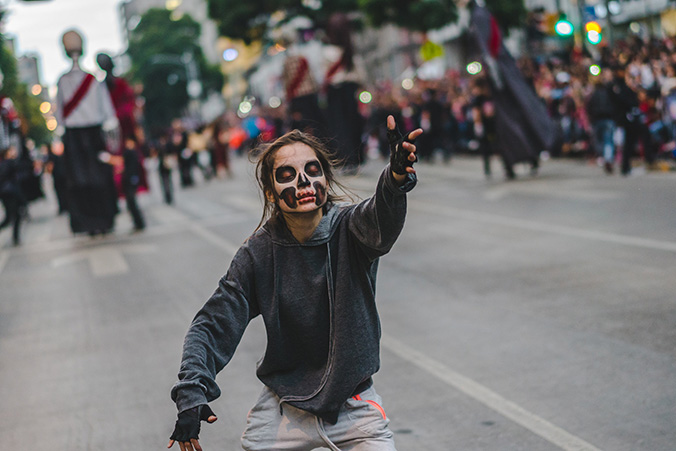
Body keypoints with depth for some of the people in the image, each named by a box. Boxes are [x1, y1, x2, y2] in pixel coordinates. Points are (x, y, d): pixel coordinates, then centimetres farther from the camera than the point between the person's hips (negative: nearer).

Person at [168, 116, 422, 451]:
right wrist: (192, 392, -25)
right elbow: (211, 325, -8)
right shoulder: (258, 253, -11)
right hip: (284, 408, 1)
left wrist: (397, 178, -61)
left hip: (353, 406, -1)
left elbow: (380, 222, -38)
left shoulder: (348, 229, -14)